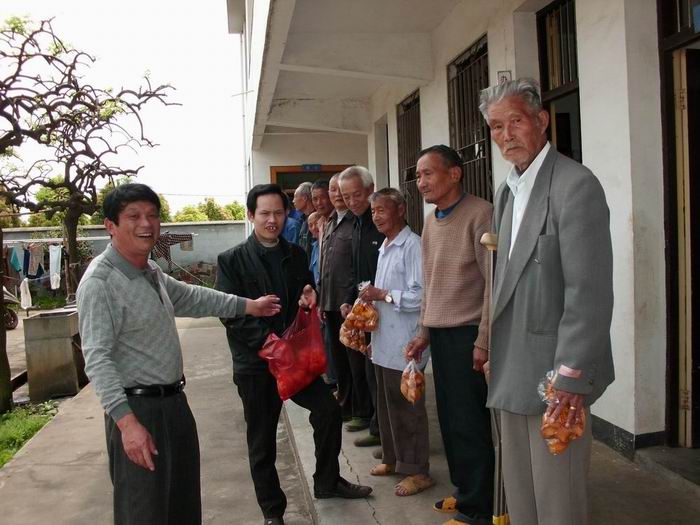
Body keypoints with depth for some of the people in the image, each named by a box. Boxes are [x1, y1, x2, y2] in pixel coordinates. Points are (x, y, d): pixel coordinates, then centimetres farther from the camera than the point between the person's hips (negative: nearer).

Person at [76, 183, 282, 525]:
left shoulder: (150, 271, 9)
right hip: (136, 408, -9)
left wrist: (248, 306, 26)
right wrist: (126, 421, -30)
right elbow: (97, 359, -23)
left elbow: (189, 297, 24)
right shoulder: (100, 281, -19)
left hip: (174, 401, 9)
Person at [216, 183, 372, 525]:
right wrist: (267, 339, -23)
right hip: (255, 362, -4)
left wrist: (309, 300, -10)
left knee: (328, 410, 7)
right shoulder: (232, 260, -8)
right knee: (262, 441, 8)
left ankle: (327, 481, 32)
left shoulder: (296, 255, 6)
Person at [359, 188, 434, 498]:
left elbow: (421, 295, -21)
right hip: (384, 341, 9)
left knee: (406, 406, 1)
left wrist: (383, 295, -17)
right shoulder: (384, 248, 15)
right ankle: (393, 458, 34)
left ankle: (417, 471, 16)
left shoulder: (413, 245, -15)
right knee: (386, 402, 18)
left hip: (404, 343, -9)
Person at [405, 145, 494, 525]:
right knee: (449, 418, 12)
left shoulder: (479, 214, -10)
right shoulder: (430, 221, 13)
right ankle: (464, 490, 29)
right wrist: (425, 331, 16)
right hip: (439, 333, 7)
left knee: (469, 422, 2)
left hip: (468, 333, -7)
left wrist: (483, 341, -14)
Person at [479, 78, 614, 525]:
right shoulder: (508, 191, 14)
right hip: (514, 371, 8)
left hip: (554, 373, -8)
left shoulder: (576, 184, -13)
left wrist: (572, 377, -21)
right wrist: (493, 349, 13)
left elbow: (590, 291, -19)